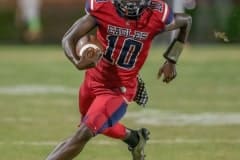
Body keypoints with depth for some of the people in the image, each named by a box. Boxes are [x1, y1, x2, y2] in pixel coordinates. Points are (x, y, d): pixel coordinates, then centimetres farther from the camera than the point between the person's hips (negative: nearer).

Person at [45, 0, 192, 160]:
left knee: (83, 134, -14)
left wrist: (171, 61, -4)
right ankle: (133, 138, 54)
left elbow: (186, 21, -1)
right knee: (100, 125, 28)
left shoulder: (157, 16, -22)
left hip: (119, 88, -3)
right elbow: (69, 38, -21)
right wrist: (77, 62, -44)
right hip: (95, 79, 3)